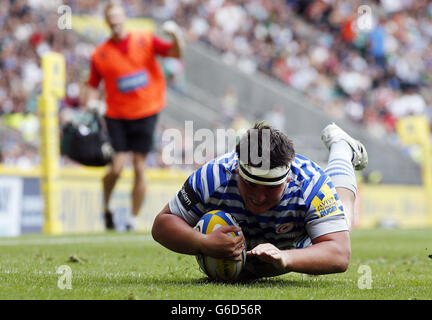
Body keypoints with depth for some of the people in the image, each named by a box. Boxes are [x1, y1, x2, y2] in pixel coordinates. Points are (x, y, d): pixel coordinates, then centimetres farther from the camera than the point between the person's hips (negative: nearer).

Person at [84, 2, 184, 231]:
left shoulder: (144, 40, 3)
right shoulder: (100, 54, 2)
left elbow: (175, 54, -3)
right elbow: (93, 86, 7)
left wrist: (175, 36, -22)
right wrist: (90, 105, -11)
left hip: (146, 112, 0)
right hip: (116, 115, 0)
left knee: (139, 168, -3)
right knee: (116, 168, -10)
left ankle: (133, 219, 8)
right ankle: (105, 207, 19)